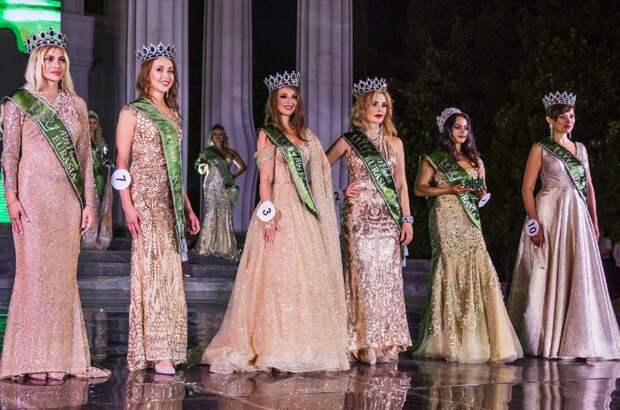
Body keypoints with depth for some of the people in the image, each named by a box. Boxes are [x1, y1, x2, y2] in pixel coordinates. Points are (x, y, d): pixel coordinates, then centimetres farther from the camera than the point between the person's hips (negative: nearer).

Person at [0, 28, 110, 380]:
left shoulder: (76, 104, 14)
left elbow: (85, 156, 13)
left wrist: (89, 202, 8)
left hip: (68, 197, 4)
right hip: (34, 193, -4)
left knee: (64, 273, 4)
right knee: (36, 270, -5)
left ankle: (61, 355, 9)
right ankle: (34, 360, -1)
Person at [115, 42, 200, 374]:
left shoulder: (173, 115, 19)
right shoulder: (132, 112, 0)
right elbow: (121, 162, -6)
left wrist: (188, 208, 19)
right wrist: (128, 206, -16)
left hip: (170, 202, 7)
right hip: (146, 199, -7)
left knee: (169, 271, 4)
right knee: (152, 269, -10)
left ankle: (164, 350, 9)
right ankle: (158, 353, -10)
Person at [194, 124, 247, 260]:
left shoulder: (230, 152, 9)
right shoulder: (208, 152, 4)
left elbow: (243, 167, 15)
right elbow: (202, 170, 0)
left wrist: (233, 176, 2)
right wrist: (203, 163, -21)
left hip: (226, 187, 2)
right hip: (212, 186, -2)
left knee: (226, 215, -1)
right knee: (212, 214, -8)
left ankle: (225, 246, 5)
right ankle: (207, 245, -2)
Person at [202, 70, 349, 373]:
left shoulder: (305, 135, 17)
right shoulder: (268, 134, 0)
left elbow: (320, 170, 19)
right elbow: (265, 179, -7)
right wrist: (268, 215, -17)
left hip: (305, 213, 6)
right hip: (280, 211, -6)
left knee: (305, 277, 6)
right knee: (278, 275, -8)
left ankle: (301, 346, 13)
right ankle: (273, 348, -6)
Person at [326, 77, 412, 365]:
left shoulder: (394, 143, 12)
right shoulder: (348, 142, 3)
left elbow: (401, 183, 12)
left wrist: (407, 219, 6)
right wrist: (338, 192, -1)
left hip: (388, 217, 3)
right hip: (360, 217, -3)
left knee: (388, 277, 1)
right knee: (363, 275, -6)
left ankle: (386, 342, 6)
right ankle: (364, 344, -2)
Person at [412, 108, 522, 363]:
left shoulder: (475, 160, 21)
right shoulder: (433, 158, 5)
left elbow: (482, 188, 25)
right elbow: (420, 189, 0)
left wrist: (482, 193, 1)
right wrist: (450, 189, -11)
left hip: (470, 220, 5)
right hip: (446, 218, -5)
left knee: (478, 270, -6)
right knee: (451, 270, -10)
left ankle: (476, 340, -2)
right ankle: (452, 343, -5)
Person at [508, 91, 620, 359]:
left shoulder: (580, 149, 15)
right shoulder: (540, 149, 0)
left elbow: (589, 186, 17)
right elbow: (527, 188, -5)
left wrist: (594, 221, 9)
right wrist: (534, 222, -15)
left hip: (578, 217, 5)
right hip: (550, 215, -5)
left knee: (580, 276, 3)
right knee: (550, 275, -3)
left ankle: (579, 340, 9)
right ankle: (548, 341, 2)